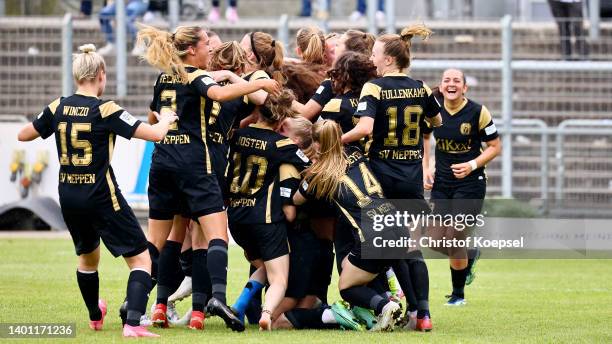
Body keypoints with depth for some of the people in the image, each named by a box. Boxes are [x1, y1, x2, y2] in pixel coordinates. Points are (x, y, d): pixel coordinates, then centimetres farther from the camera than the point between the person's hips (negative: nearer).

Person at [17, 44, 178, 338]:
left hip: (69, 197, 6)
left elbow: (23, 135, 14)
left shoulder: (59, 108, 0)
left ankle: (95, 317, 48)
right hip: (102, 198, -6)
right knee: (141, 259, -1)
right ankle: (133, 323, -18)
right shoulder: (105, 110, -14)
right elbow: (156, 134, -15)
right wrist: (166, 120, 6)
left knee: (87, 257, 30)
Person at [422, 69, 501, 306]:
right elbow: (423, 138, 17)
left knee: (454, 238, -10)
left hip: (470, 183, -4)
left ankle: (458, 293, 11)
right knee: (437, 239, -2)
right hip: (441, 184, 4)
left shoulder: (478, 112, -11)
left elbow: (495, 146, -3)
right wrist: (425, 169, 4)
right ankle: (469, 256, 33)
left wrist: (473, 165, -18)